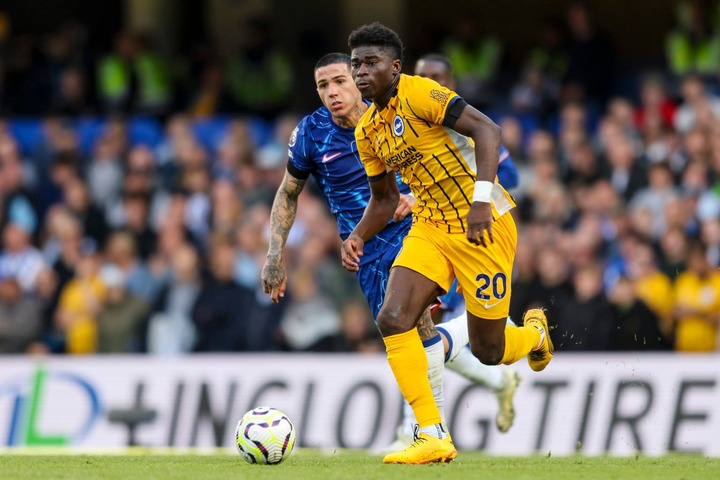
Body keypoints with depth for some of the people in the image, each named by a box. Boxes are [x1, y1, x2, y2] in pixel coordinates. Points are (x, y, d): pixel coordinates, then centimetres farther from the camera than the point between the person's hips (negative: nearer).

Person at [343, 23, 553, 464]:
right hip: (429, 227, 7)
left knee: (487, 352, 1)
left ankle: (535, 333, 39)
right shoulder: (367, 130, 8)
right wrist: (359, 237, 1)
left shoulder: (417, 94, -16)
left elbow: (485, 129, -25)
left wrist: (482, 198, -35)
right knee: (393, 318, -16)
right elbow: (384, 196, 20)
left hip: (482, 226, -7)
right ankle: (433, 436, -12)